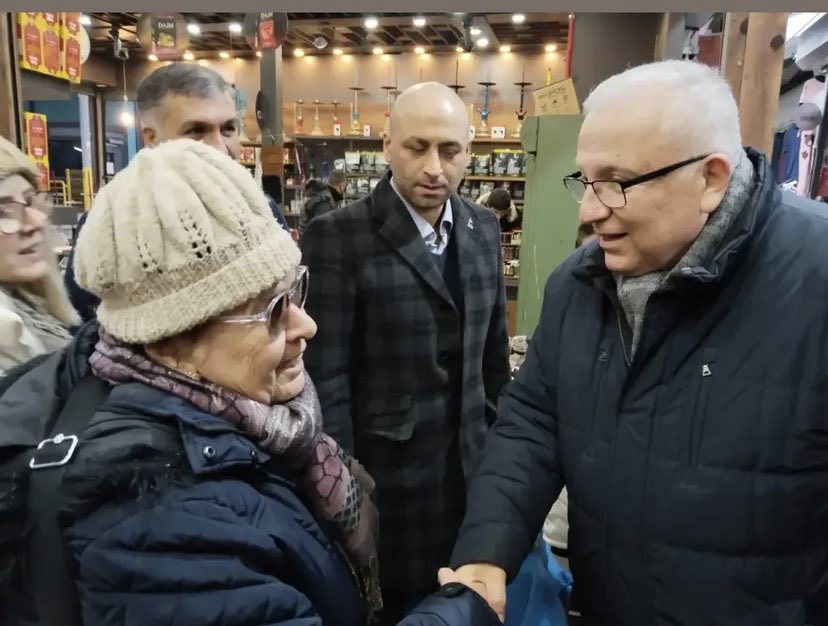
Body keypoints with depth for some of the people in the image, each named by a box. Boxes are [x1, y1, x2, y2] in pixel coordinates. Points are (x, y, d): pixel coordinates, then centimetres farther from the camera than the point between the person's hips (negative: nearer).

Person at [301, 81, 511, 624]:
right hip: (385, 472, -5)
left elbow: (494, 348, 10)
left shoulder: (483, 229, 2)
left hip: (471, 463, 5)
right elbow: (326, 375, -15)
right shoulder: (338, 237, -16)